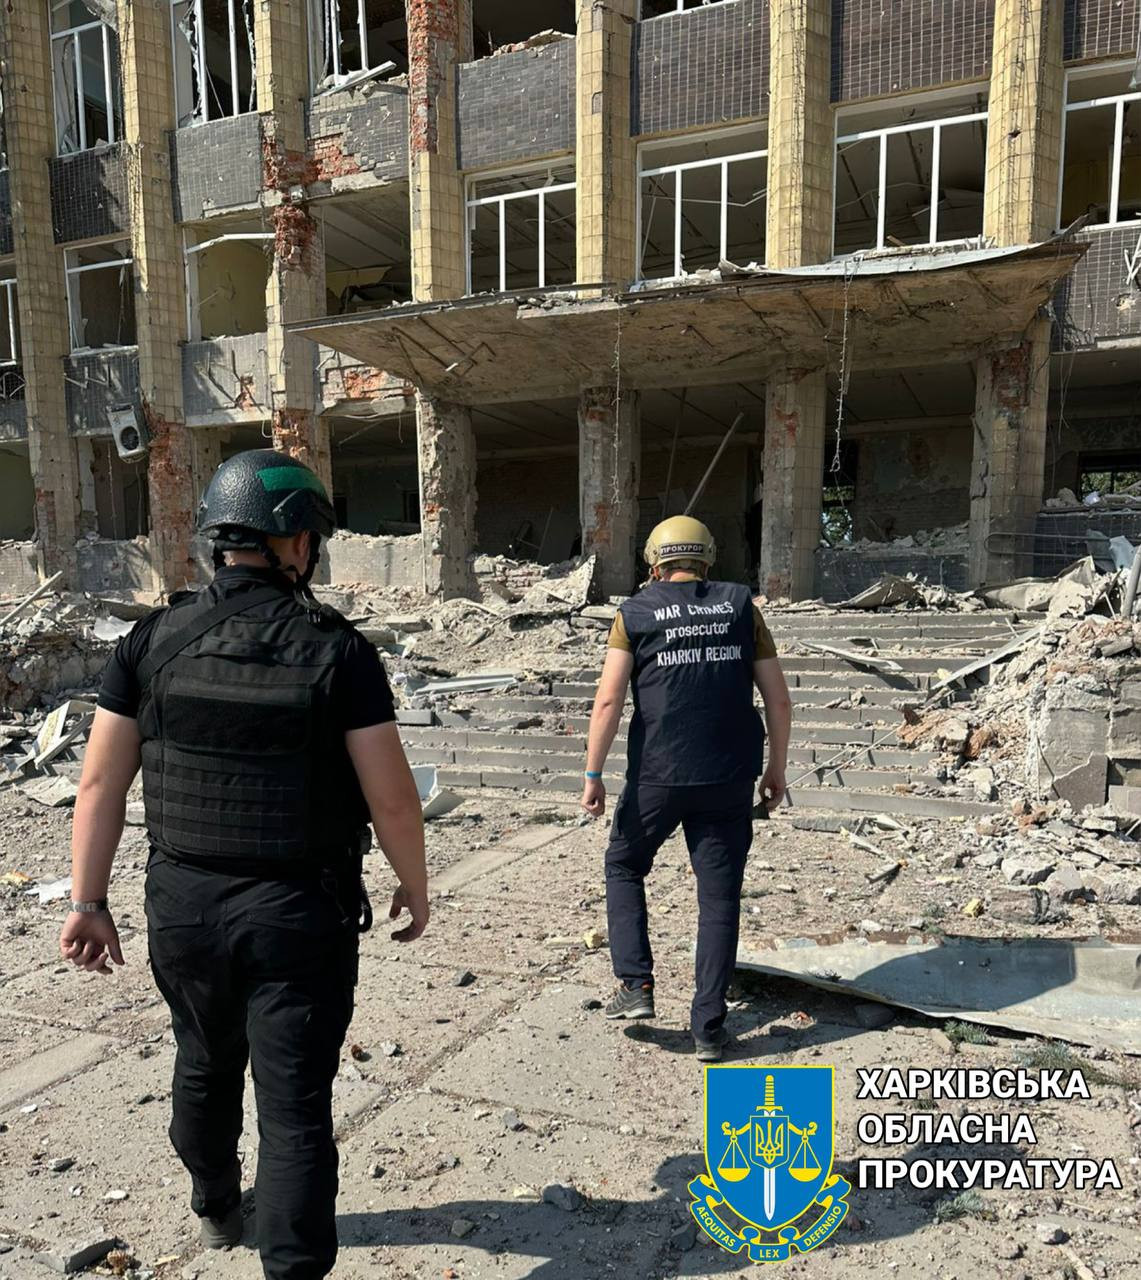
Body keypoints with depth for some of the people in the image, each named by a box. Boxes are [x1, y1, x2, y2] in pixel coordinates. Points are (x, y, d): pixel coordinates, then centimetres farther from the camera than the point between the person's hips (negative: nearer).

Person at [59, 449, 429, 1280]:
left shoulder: (154, 640, -5)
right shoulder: (337, 650, -14)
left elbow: (101, 783, -2)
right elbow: (392, 796, -13)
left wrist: (90, 902, 7)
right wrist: (415, 888, 3)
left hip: (183, 902, 5)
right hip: (300, 909, -5)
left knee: (205, 1068, 28)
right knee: (296, 1105, 7)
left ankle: (217, 1210, 53)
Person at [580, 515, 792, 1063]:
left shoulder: (636, 611, 1)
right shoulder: (740, 605, 7)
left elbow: (608, 700, -8)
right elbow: (778, 697, 5)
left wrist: (592, 775, -3)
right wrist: (776, 768, 14)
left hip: (657, 774, -2)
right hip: (729, 778, 2)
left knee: (624, 867, 21)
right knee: (719, 897, 10)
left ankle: (635, 986, 15)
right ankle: (709, 1027, 16)